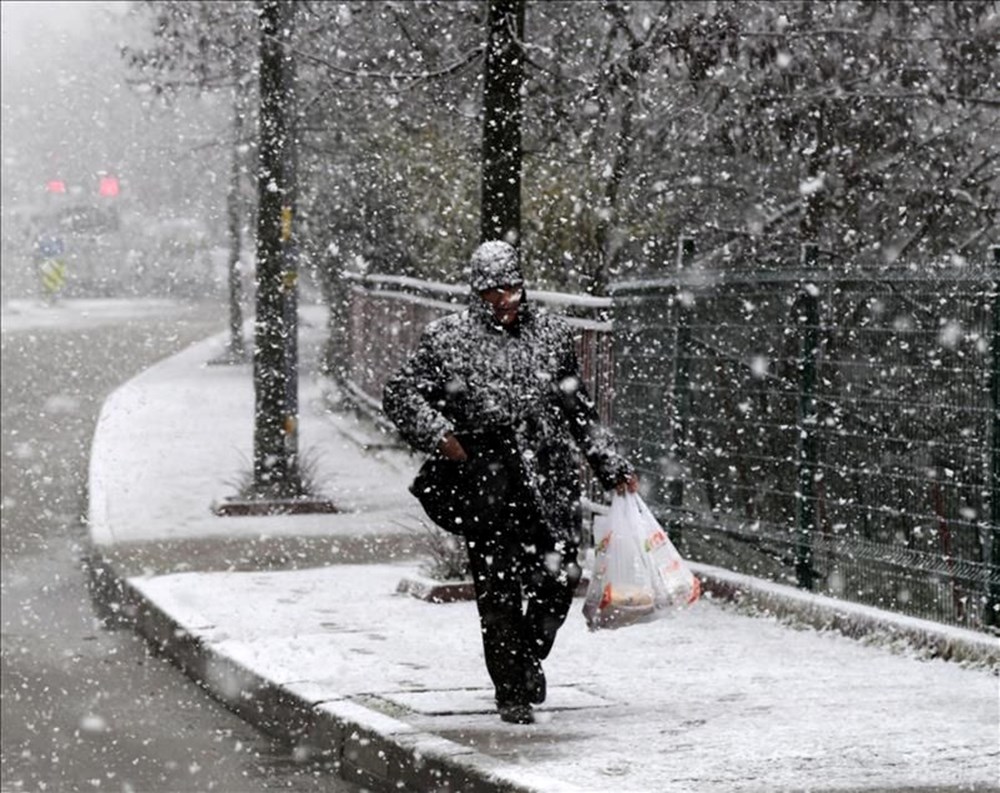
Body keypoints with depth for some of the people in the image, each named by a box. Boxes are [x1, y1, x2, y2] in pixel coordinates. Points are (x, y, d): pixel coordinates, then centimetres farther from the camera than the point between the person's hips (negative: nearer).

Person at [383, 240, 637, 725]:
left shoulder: (552, 335, 13)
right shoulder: (448, 339, 4)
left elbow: (580, 413, 21)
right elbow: (400, 394, 3)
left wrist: (613, 468, 19)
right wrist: (437, 434, -13)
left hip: (550, 482, 2)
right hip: (486, 486, -2)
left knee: (559, 577, -5)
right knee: (499, 591, -3)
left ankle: (530, 656, 23)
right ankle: (512, 691, 9)